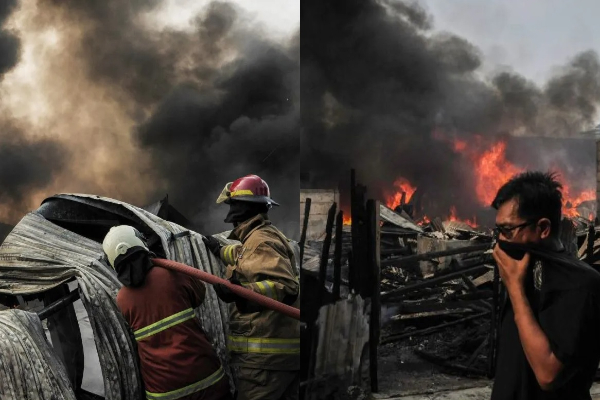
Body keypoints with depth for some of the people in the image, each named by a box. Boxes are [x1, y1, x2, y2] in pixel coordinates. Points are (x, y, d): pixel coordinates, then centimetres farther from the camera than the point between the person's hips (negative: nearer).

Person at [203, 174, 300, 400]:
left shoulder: (261, 241, -16)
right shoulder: (265, 237, 17)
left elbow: (287, 288, -28)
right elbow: (248, 259, 41)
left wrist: (242, 292, -41)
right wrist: (219, 250, 54)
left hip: (265, 354, -11)